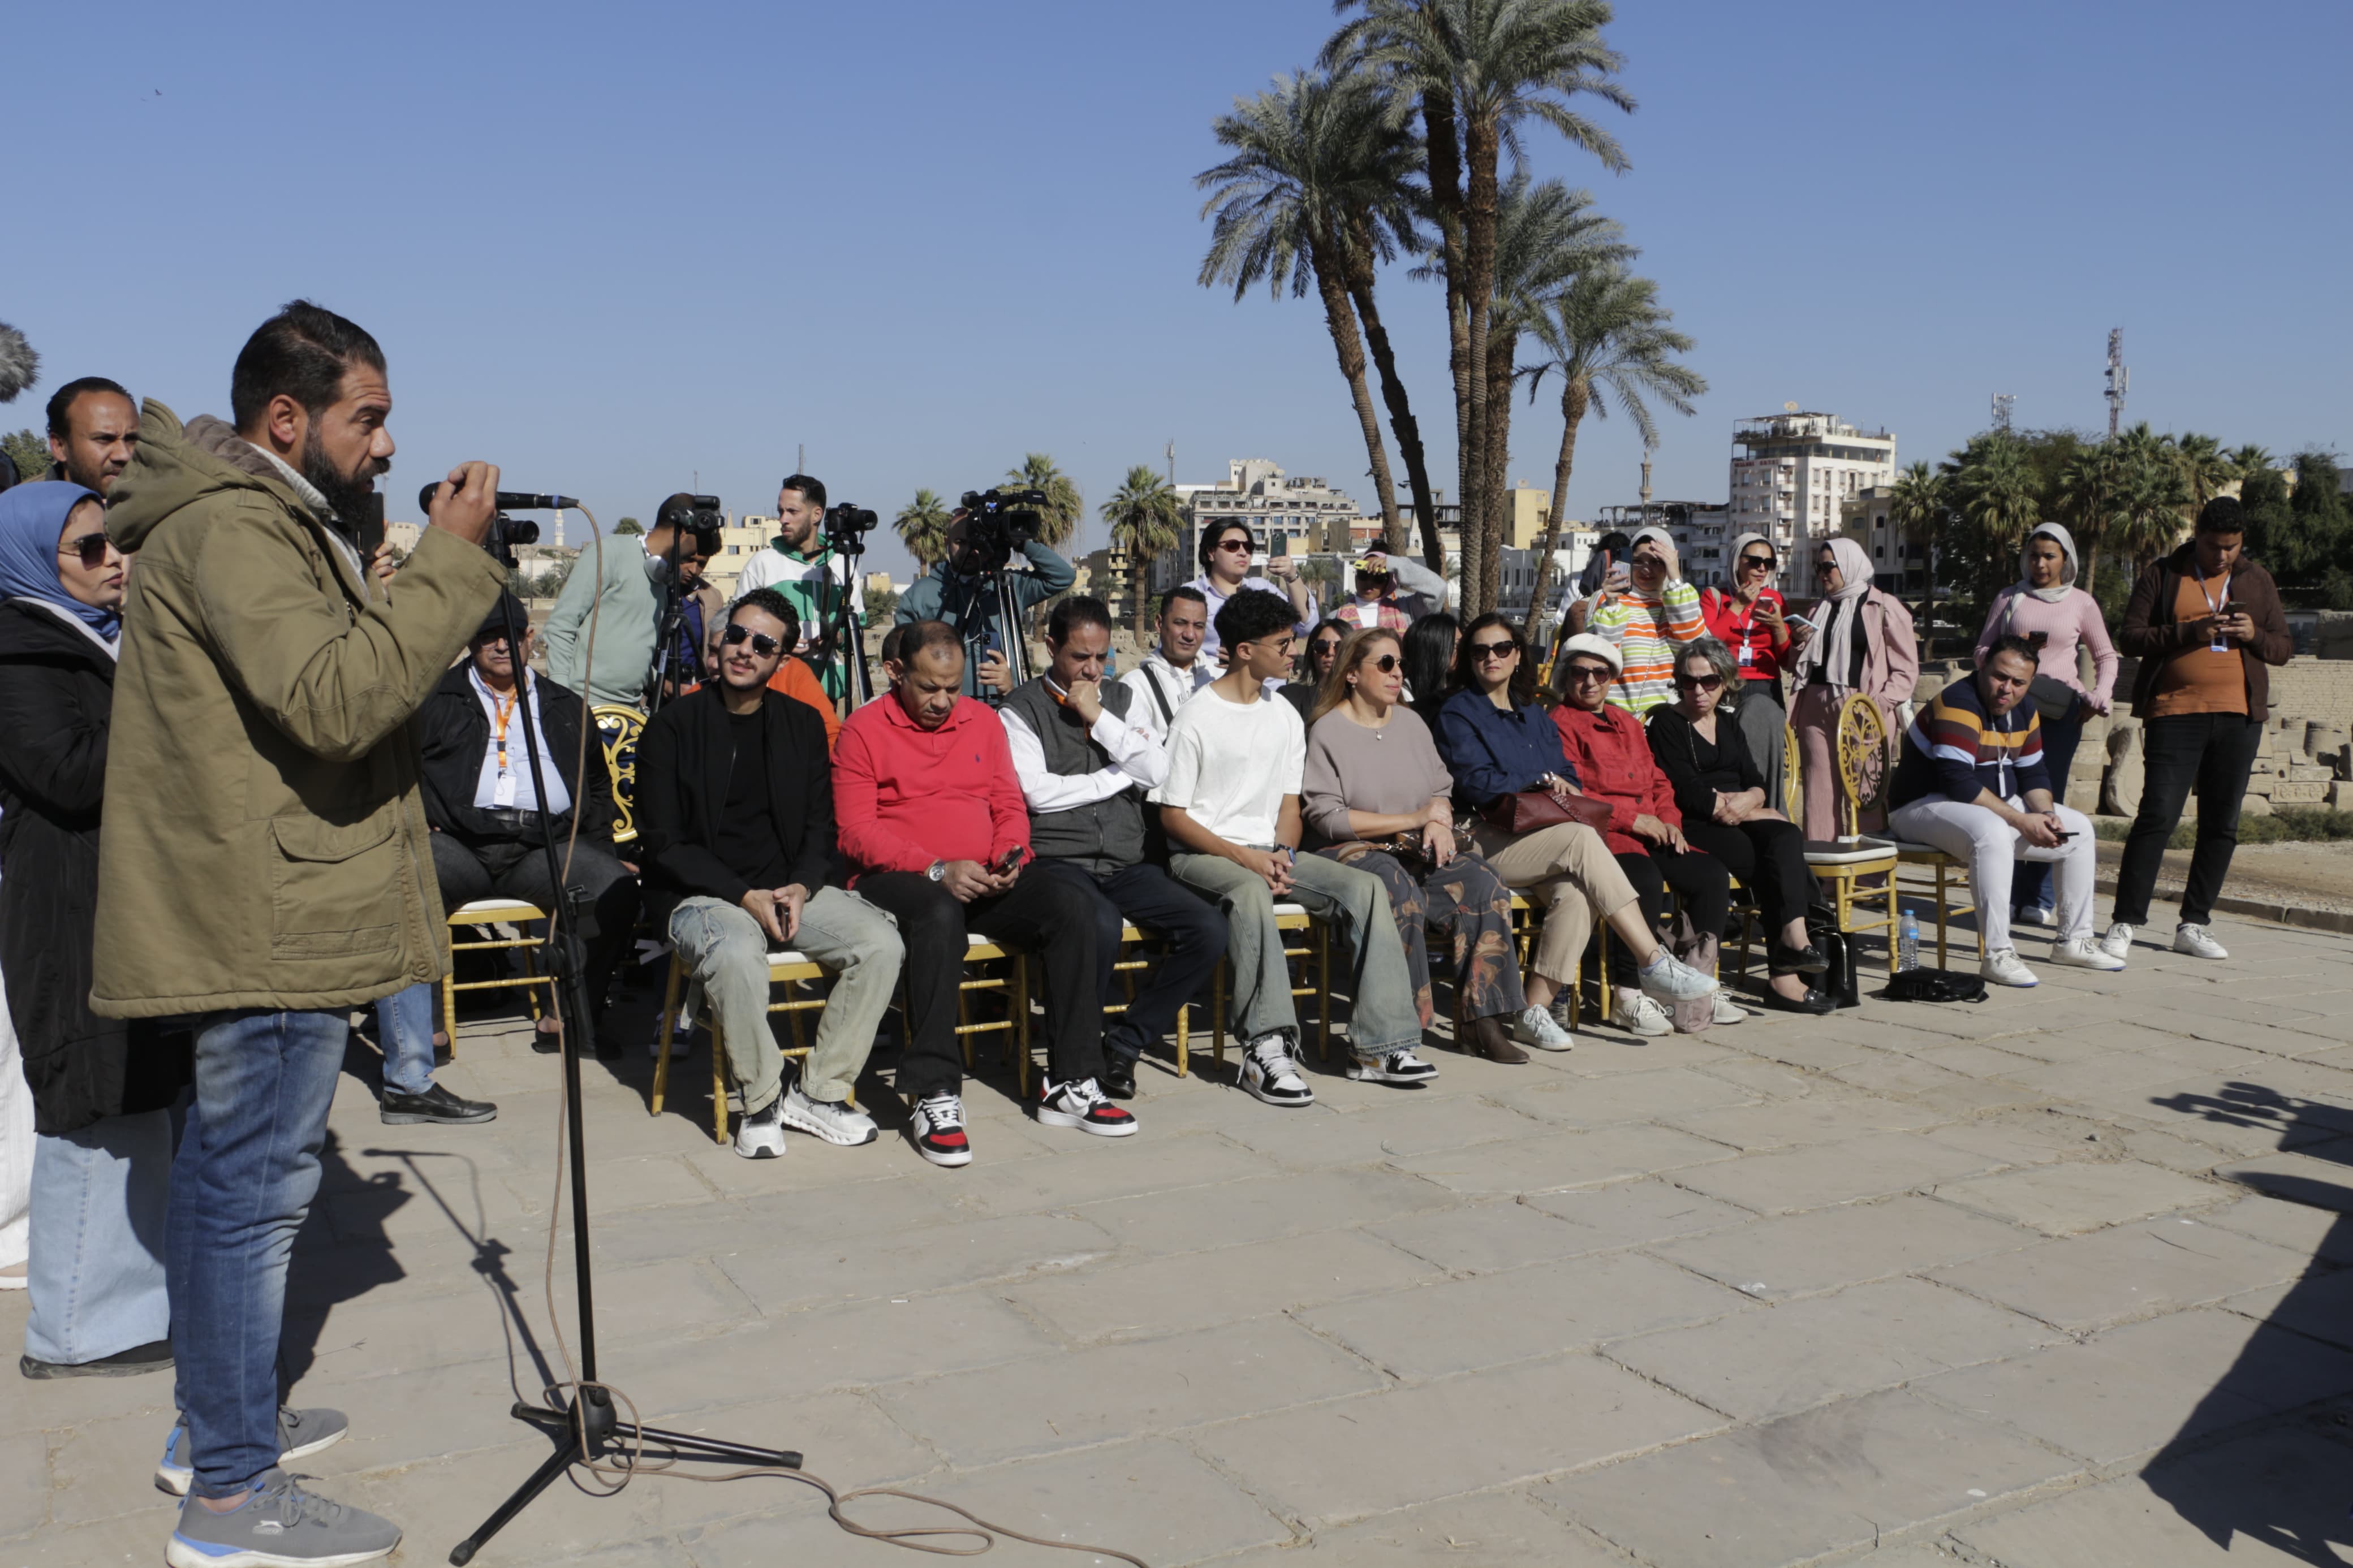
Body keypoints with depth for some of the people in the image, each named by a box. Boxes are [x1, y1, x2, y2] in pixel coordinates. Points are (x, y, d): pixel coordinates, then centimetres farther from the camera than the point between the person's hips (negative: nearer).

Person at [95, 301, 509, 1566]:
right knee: (256, 1187, -5)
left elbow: (325, 684, 19)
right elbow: (337, 699, -28)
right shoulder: (231, 527, -16)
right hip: (272, 920, -11)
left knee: (223, 1172, 19)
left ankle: (216, 1420, 34)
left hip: (249, 912, 11)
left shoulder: (255, 517, 18)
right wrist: (449, 560, -25)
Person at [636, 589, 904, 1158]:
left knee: (882, 945, -21)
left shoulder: (803, 725, 11)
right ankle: (760, 1102, -14)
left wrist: (801, 886, -10)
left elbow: (821, 827, 12)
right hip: (703, 895, -4)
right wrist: (744, 896, -15)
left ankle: (817, 1092, -7)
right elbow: (661, 843, -5)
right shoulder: (673, 725, -1)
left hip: (791, 889, 4)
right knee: (736, 955, -37)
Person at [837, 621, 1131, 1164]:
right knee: (941, 914, -39)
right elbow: (857, 831, -6)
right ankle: (934, 1097, -34)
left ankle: (1071, 1085, -18)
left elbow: (1010, 805, 17)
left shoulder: (983, 720, 17)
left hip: (983, 880, 5)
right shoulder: (864, 729, 1)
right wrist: (938, 871, -18)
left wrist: (1011, 858, -6)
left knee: (1072, 902, -22)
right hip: (898, 880, -5)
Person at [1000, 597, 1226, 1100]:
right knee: (1101, 923, -37)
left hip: (1126, 864, 5)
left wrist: (1098, 718, -5)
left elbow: (1157, 771, 3)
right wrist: (1123, 775, -1)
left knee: (1208, 930, -17)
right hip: (1058, 862, -5)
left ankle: (1125, 1042, -3)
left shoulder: (1122, 699, 17)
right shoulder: (1022, 709, 3)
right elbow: (1038, 792, -10)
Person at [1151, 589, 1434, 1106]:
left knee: (1365, 886, -17)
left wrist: (1282, 851, -7)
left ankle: (1378, 1045, -18)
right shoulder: (1197, 718, -6)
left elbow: (1290, 803, 14)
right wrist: (1243, 855, -18)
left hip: (1268, 852, 6)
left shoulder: (1285, 718, 15)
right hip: (1203, 854, -6)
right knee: (1250, 891, -40)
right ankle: (1267, 1050, -40)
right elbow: (1173, 815, -8)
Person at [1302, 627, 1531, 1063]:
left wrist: (1440, 824, -7)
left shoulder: (1412, 723, 17)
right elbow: (1326, 818, -13)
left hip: (1414, 851, 6)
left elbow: (1442, 792, 19)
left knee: (1481, 880, -20)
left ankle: (1482, 1020, -18)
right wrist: (1413, 819, -11)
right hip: (1350, 851, -6)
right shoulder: (1326, 732, -4)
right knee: (1397, 888, -38)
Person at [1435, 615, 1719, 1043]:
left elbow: (1568, 778, 17)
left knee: (1576, 891, -30)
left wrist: (1563, 788, -6)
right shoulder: (1458, 713, 5)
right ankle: (1654, 965, -29)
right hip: (1484, 841, -5)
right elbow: (1476, 783, -8)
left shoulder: (1534, 716, 24)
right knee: (1582, 839, -30)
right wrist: (1542, 779, -3)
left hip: (1543, 840, 5)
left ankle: (1535, 1011, -29)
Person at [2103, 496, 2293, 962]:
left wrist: (2254, 635, -7)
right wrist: (2189, 632, -16)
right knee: (2157, 817, -10)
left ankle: (2194, 925, 13)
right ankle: (2126, 922, -5)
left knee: (2221, 825, 5)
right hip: (2175, 712, -4)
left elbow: (2283, 647, 15)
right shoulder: (2162, 576, 4)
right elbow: (2132, 639, -2)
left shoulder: (2257, 581, 14)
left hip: (2239, 715, 4)